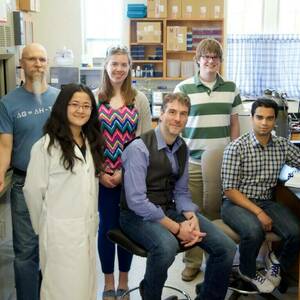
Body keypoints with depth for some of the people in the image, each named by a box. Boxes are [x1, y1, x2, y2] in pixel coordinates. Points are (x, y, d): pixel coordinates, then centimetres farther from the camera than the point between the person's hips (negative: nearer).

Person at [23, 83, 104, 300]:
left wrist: (93, 221, 14)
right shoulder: (46, 145, -13)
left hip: (88, 228, 7)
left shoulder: (91, 142, 10)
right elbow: (33, 190, -10)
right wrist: (42, 227, 0)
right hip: (60, 230, -6)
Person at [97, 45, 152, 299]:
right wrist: (101, 172, -7)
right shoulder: (95, 99, 1)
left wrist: (124, 171, -9)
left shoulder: (139, 99, 1)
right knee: (106, 227, 8)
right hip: (103, 177, 0)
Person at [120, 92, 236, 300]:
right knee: (167, 246, -38)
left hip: (171, 210, 6)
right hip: (138, 215, -6)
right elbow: (136, 200, -20)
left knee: (226, 248, -10)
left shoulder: (183, 149, 7)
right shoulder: (139, 148, -15)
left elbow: (181, 191, 13)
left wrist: (191, 217, -8)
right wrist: (176, 228, -20)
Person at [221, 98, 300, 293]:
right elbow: (230, 190, -12)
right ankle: (248, 272, 0)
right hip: (236, 203, -4)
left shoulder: (283, 145, 5)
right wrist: (258, 212, -19)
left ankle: (277, 260, 13)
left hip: (267, 202, 4)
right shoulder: (236, 148, -9)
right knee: (255, 231, -34)